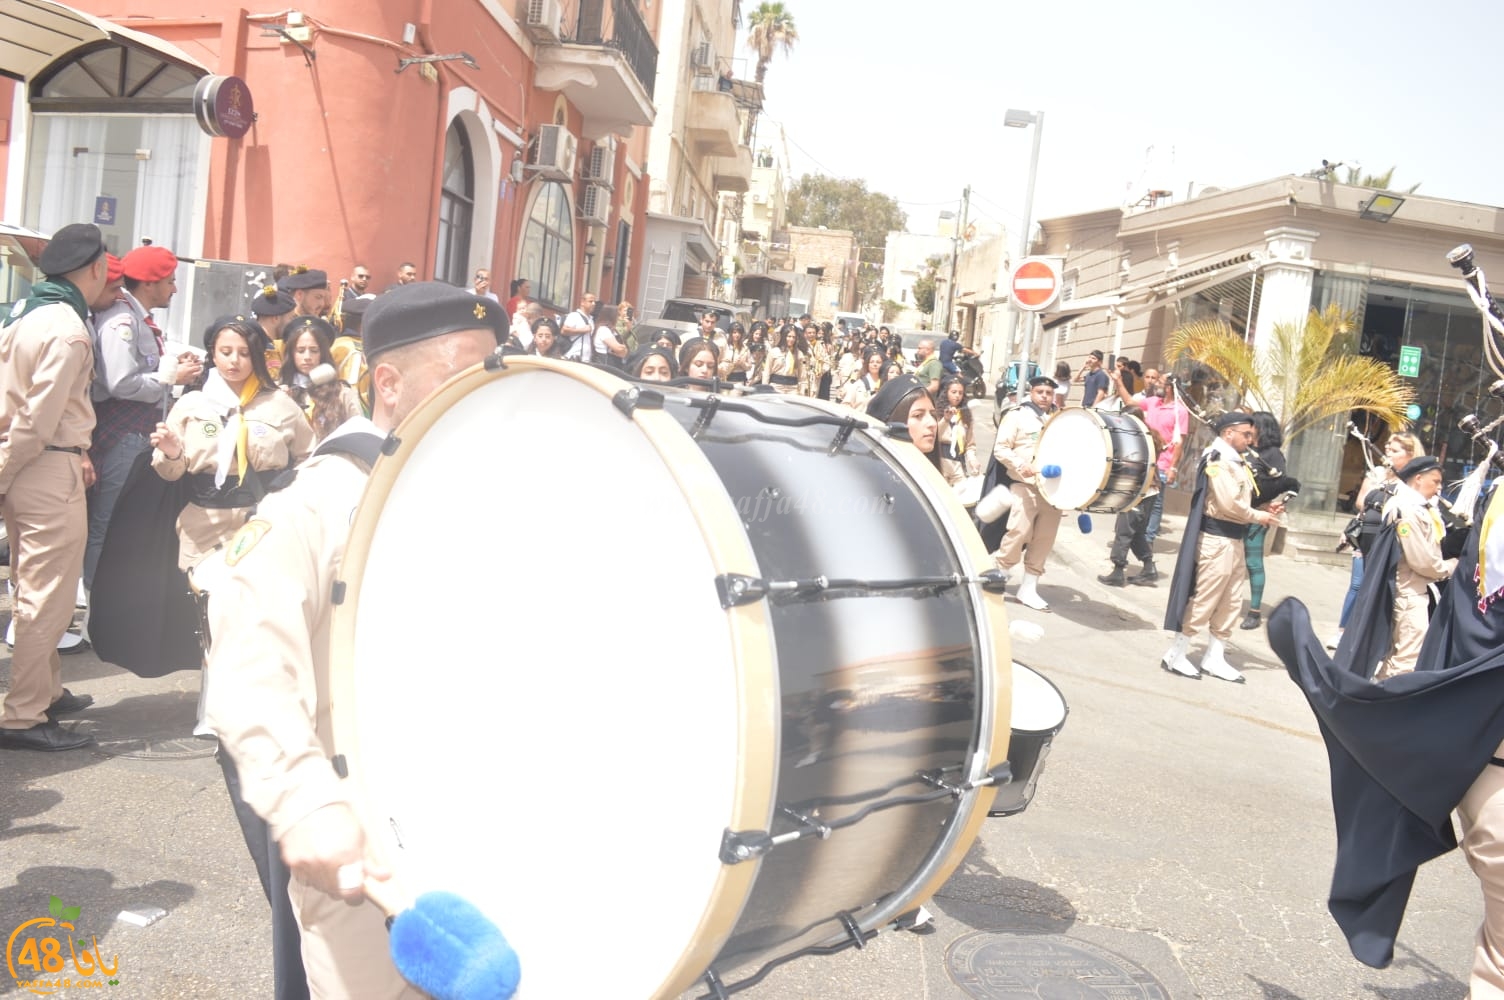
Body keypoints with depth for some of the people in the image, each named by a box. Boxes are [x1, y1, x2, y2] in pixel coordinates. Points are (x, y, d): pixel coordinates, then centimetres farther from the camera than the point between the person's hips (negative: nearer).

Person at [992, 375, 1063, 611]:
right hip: (1025, 486, -5)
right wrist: (1021, 465, -21)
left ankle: (1028, 588, 12)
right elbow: (1000, 449, -6)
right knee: (1019, 532, -14)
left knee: (1045, 538, 4)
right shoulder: (1017, 416, 0)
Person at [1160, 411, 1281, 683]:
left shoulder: (1237, 462, 15)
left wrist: (1264, 509, 4)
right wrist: (1259, 517, -9)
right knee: (1204, 600, -5)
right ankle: (1175, 655, 3)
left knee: (1230, 602, 13)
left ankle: (1214, 658, 21)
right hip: (1217, 539, -10)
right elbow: (1229, 505, -21)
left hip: (1234, 539, 10)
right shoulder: (1219, 461, -15)